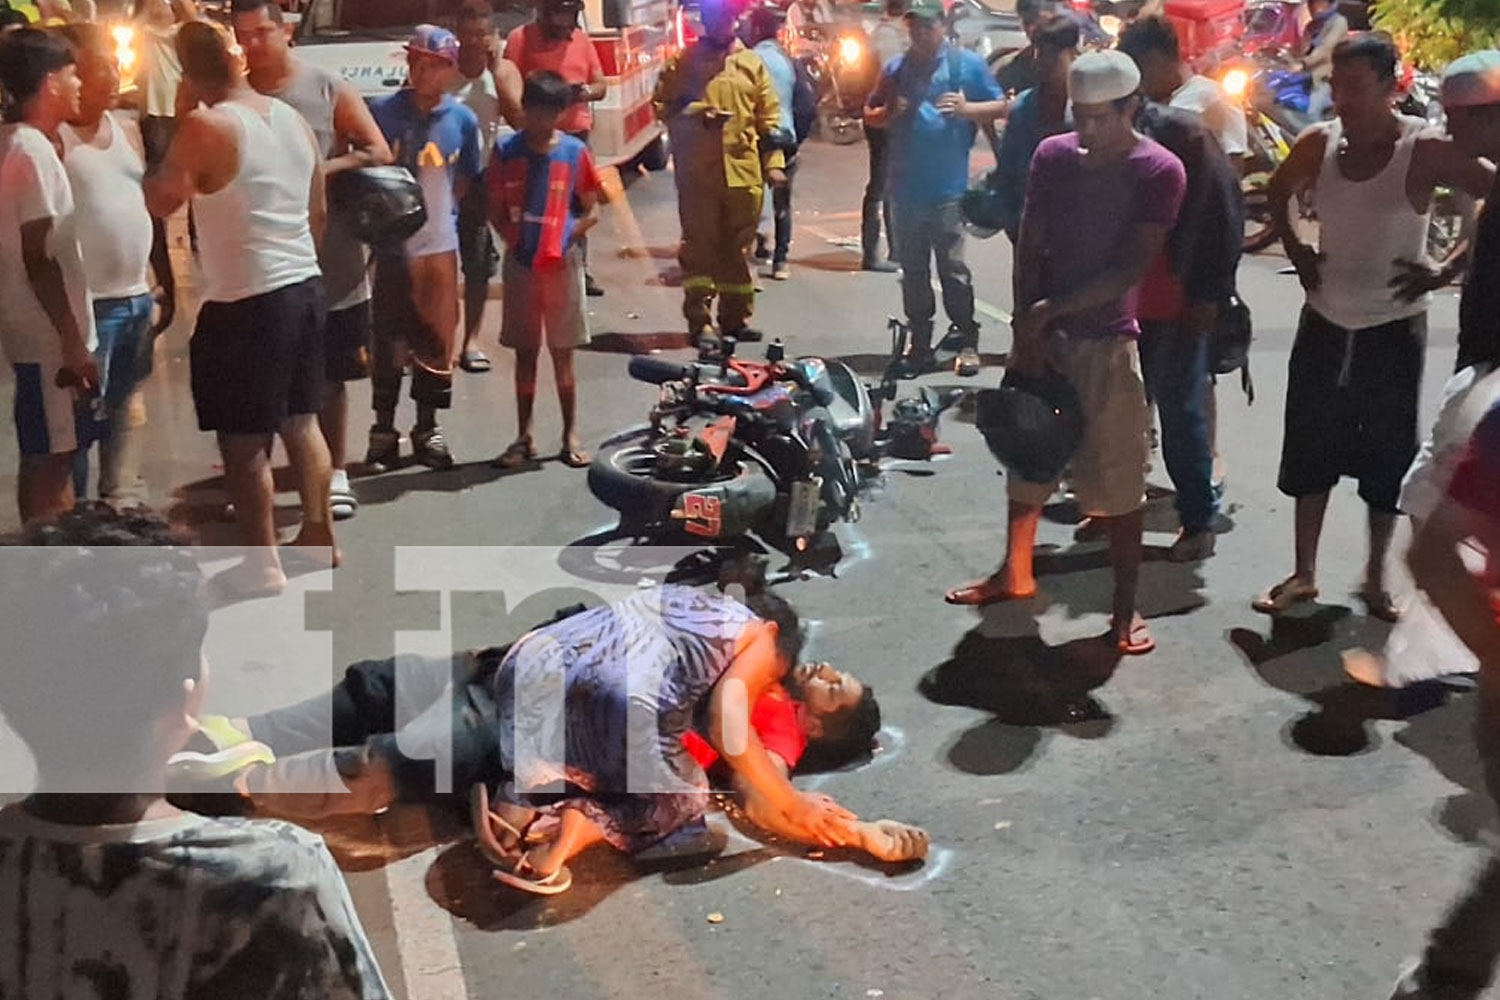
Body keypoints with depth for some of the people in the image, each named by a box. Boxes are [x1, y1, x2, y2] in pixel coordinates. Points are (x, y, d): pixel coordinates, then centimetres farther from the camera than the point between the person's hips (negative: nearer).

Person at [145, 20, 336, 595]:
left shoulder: (204, 128, -14)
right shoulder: (293, 119, 7)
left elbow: (158, 203, -4)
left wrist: (163, 161, 14)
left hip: (245, 301, -7)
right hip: (305, 286, 8)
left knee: (244, 440, 2)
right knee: (301, 421, 19)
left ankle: (262, 564, 9)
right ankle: (319, 533, 30)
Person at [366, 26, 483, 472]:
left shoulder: (462, 120, 1)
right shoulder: (383, 111, -4)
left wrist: (440, 207, 1)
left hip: (440, 246, 1)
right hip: (391, 246, -1)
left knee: (435, 342, 9)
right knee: (387, 343, 3)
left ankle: (427, 429, 22)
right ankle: (383, 431, 14)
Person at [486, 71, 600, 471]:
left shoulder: (574, 151, -1)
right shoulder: (507, 151, 2)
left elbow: (591, 211, 3)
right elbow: (495, 207, 7)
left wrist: (566, 237, -9)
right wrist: (511, 236, -6)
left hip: (562, 263, -1)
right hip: (520, 264, 1)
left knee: (562, 353, 4)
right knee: (525, 352, 8)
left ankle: (571, 436, 12)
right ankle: (524, 437, 16)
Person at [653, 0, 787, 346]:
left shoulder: (751, 64, 12)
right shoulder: (683, 63, 6)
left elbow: (769, 116, 10)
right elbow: (662, 106, 5)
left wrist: (774, 162, 2)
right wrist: (694, 114, -12)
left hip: (744, 171, 2)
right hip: (697, 173, -2)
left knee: (738, 247, 8)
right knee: (699, 246, -4)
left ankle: (735, 318, 18)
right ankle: (698, 321, -1)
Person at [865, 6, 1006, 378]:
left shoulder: (967, 64, 3)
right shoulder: (896, 69, 14)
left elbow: (1000, 106, 3)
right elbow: (870, 115, 20)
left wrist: (966, 108, -16)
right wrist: (889, 113, -3)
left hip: (949, 188, -4)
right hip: (905, 189, 4)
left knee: (953, 269, -5)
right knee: (912, 271, 8)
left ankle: (967, 342, 3)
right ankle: (919, 344, 15)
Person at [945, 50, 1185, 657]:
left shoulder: (1159, 172, -10)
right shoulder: (1052, 155, 2)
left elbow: (1132, 269, -15)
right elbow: (1028, 249, 1)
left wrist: (1050, 310, -16)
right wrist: (1026, 331, -8)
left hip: (1107, 341, -4)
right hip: (1045, 331, 5)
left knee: (1117, 479, 0)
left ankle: (1125, 608, 11)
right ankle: (1015, 573, 34)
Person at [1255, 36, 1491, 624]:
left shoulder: (1423, 150, -17)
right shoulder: (1319, 143, -4)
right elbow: (1278, 193, 16)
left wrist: (1445, 271, -17)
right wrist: (1296, 252, 3)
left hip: (1393, 331, -3)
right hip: (1325, 325, 4)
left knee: (1386, 459, 7)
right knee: (1310, 452, 9)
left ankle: (1375, 580, 23)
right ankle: (1303, 574, 22)